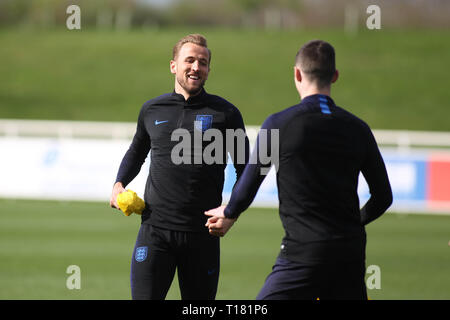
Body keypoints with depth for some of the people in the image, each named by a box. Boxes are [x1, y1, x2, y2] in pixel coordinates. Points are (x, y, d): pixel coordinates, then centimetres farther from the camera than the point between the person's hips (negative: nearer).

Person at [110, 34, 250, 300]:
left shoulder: (224, 113, 3)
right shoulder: (152, 110, 11)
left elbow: (245, 169, 8)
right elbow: (136, 153, 29)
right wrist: (119, 184, 10)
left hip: (202, 234, -1)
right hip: (155, 228, 1)